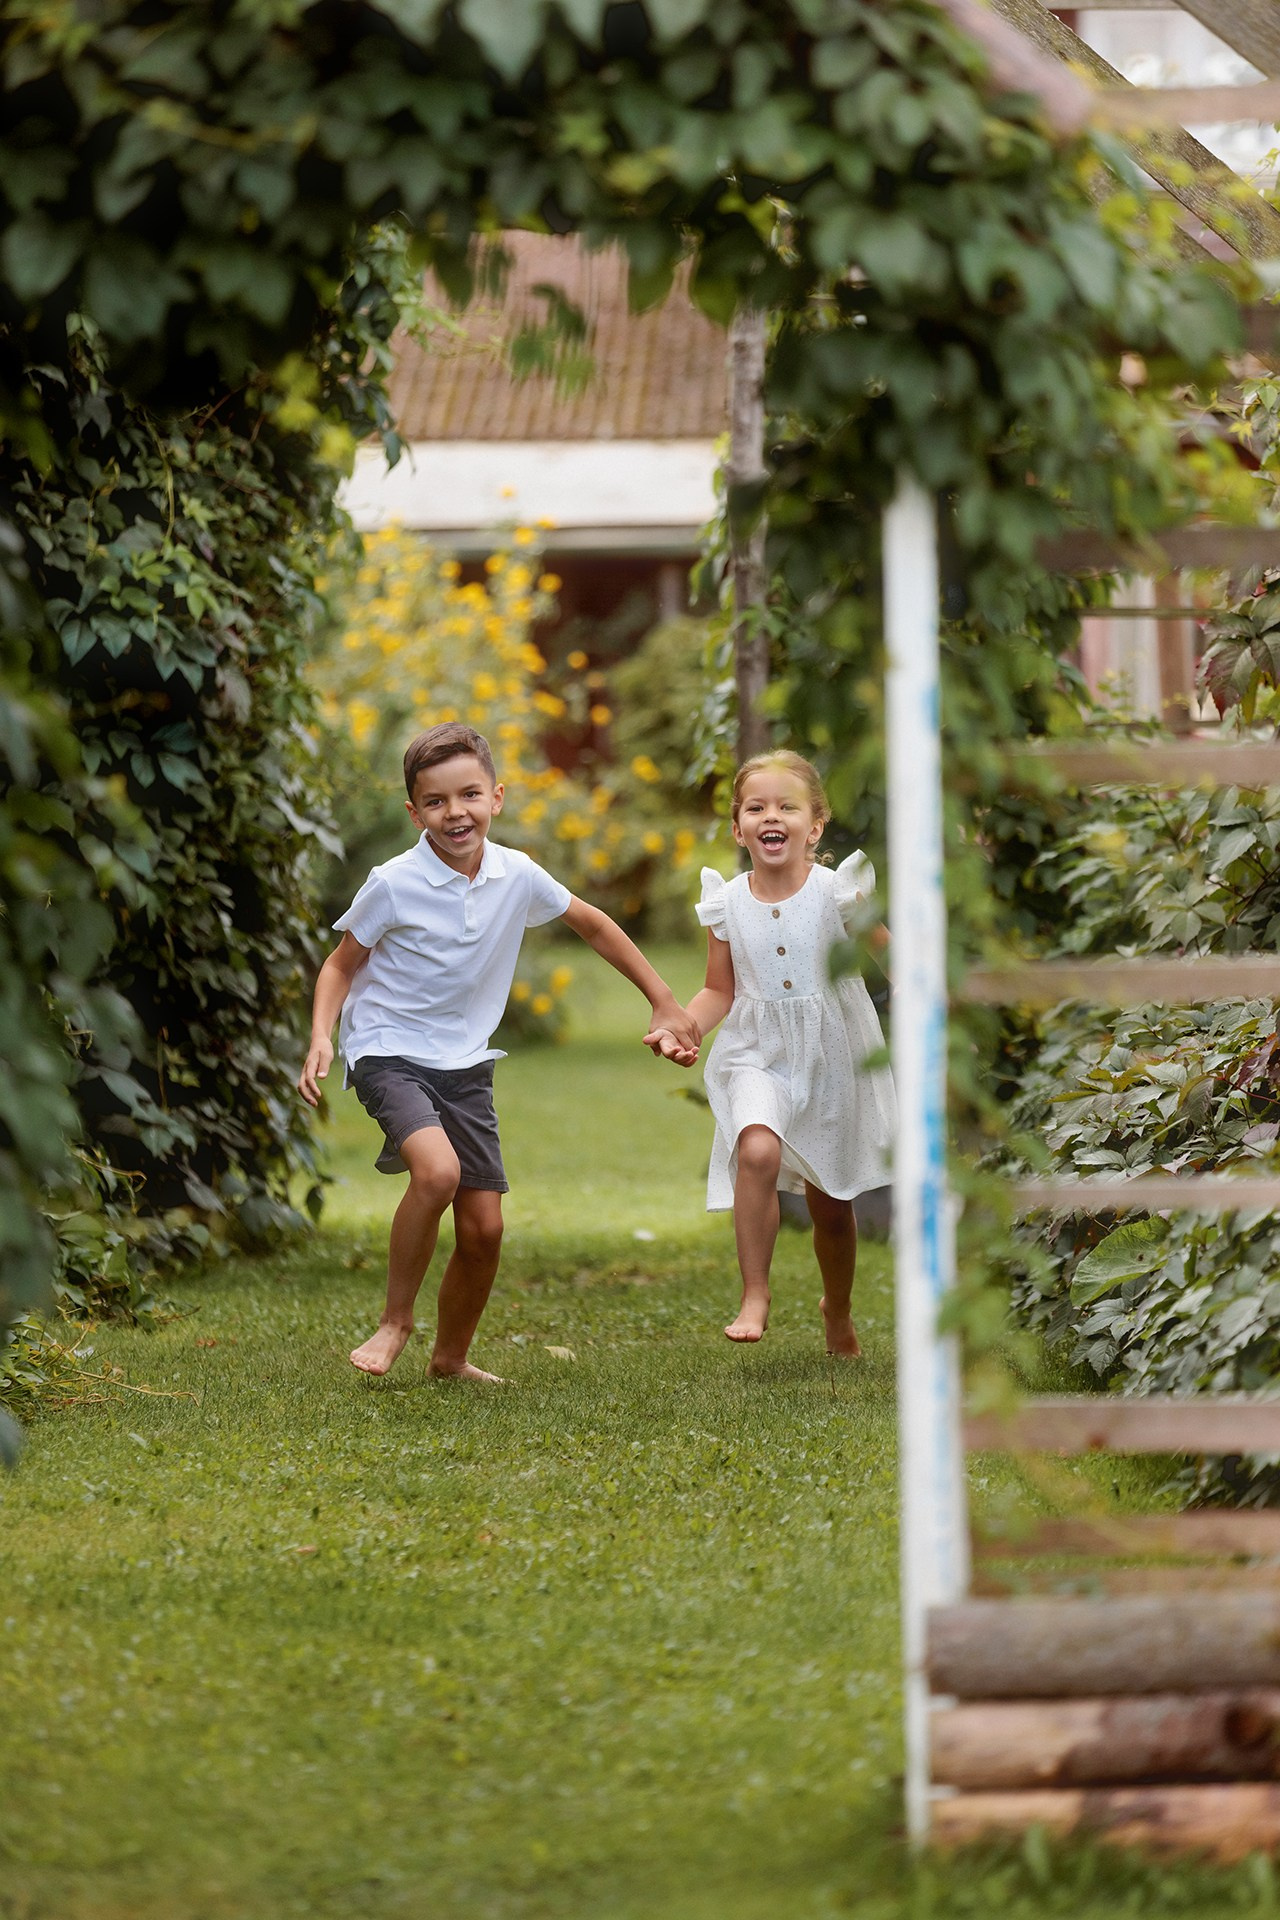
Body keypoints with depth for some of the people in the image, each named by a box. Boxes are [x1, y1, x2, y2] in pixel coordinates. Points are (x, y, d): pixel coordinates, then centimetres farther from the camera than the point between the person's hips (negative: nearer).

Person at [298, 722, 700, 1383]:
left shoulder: (517, 876, -3)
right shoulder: (393, 884, -14)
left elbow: (593, 925, 14)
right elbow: (342, 963, -1)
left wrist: (664, 1003, 18)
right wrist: (321, 1036, -18)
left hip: (465, 1064, 5)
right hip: (389, 1054, -5)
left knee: (483, 1227, 2)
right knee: (438, 1169, -31)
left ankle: (451, 1356, 26)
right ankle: (395, 1318, -11)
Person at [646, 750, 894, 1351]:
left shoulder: (837, 893, -8)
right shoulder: (727, 903, -2)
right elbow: (720, 991, 7)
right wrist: (678, 1028, -10)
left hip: (831, 1058, 0)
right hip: (757, 1057, 0)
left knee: (831, 1203, 11)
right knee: (758, 1150, -30)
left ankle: (838, 1309, 39)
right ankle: (754, 1295, -21)